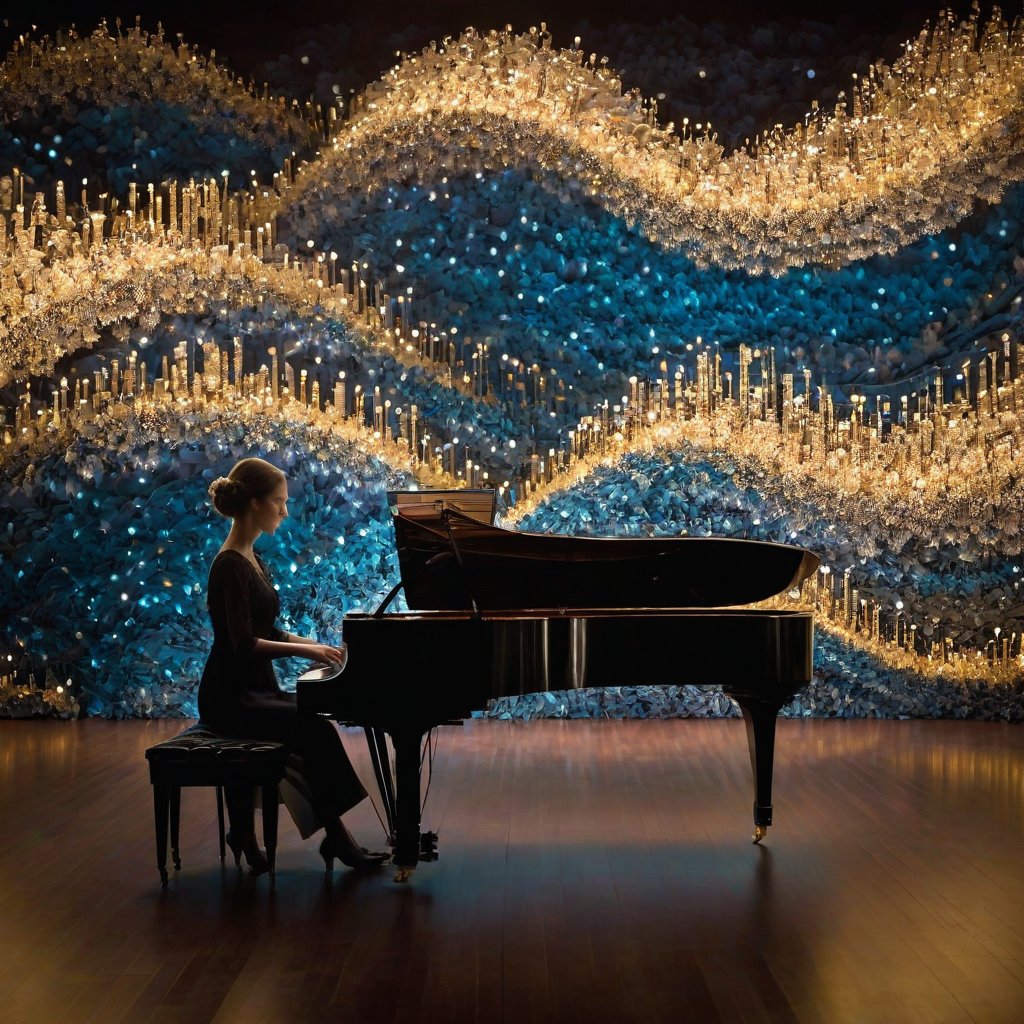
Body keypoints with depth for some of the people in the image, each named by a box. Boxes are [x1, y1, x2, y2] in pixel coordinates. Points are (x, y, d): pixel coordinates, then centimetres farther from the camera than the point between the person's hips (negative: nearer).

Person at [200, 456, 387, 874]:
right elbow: (244, 645, -22)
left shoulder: (251, 559, 12)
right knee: (316, 728, -20)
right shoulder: (230, 566, -16)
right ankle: (335, 836, -5)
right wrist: (305, 650, -18)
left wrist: (317, 646, 7)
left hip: (256, 690, 9)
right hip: (231, 699, -9)